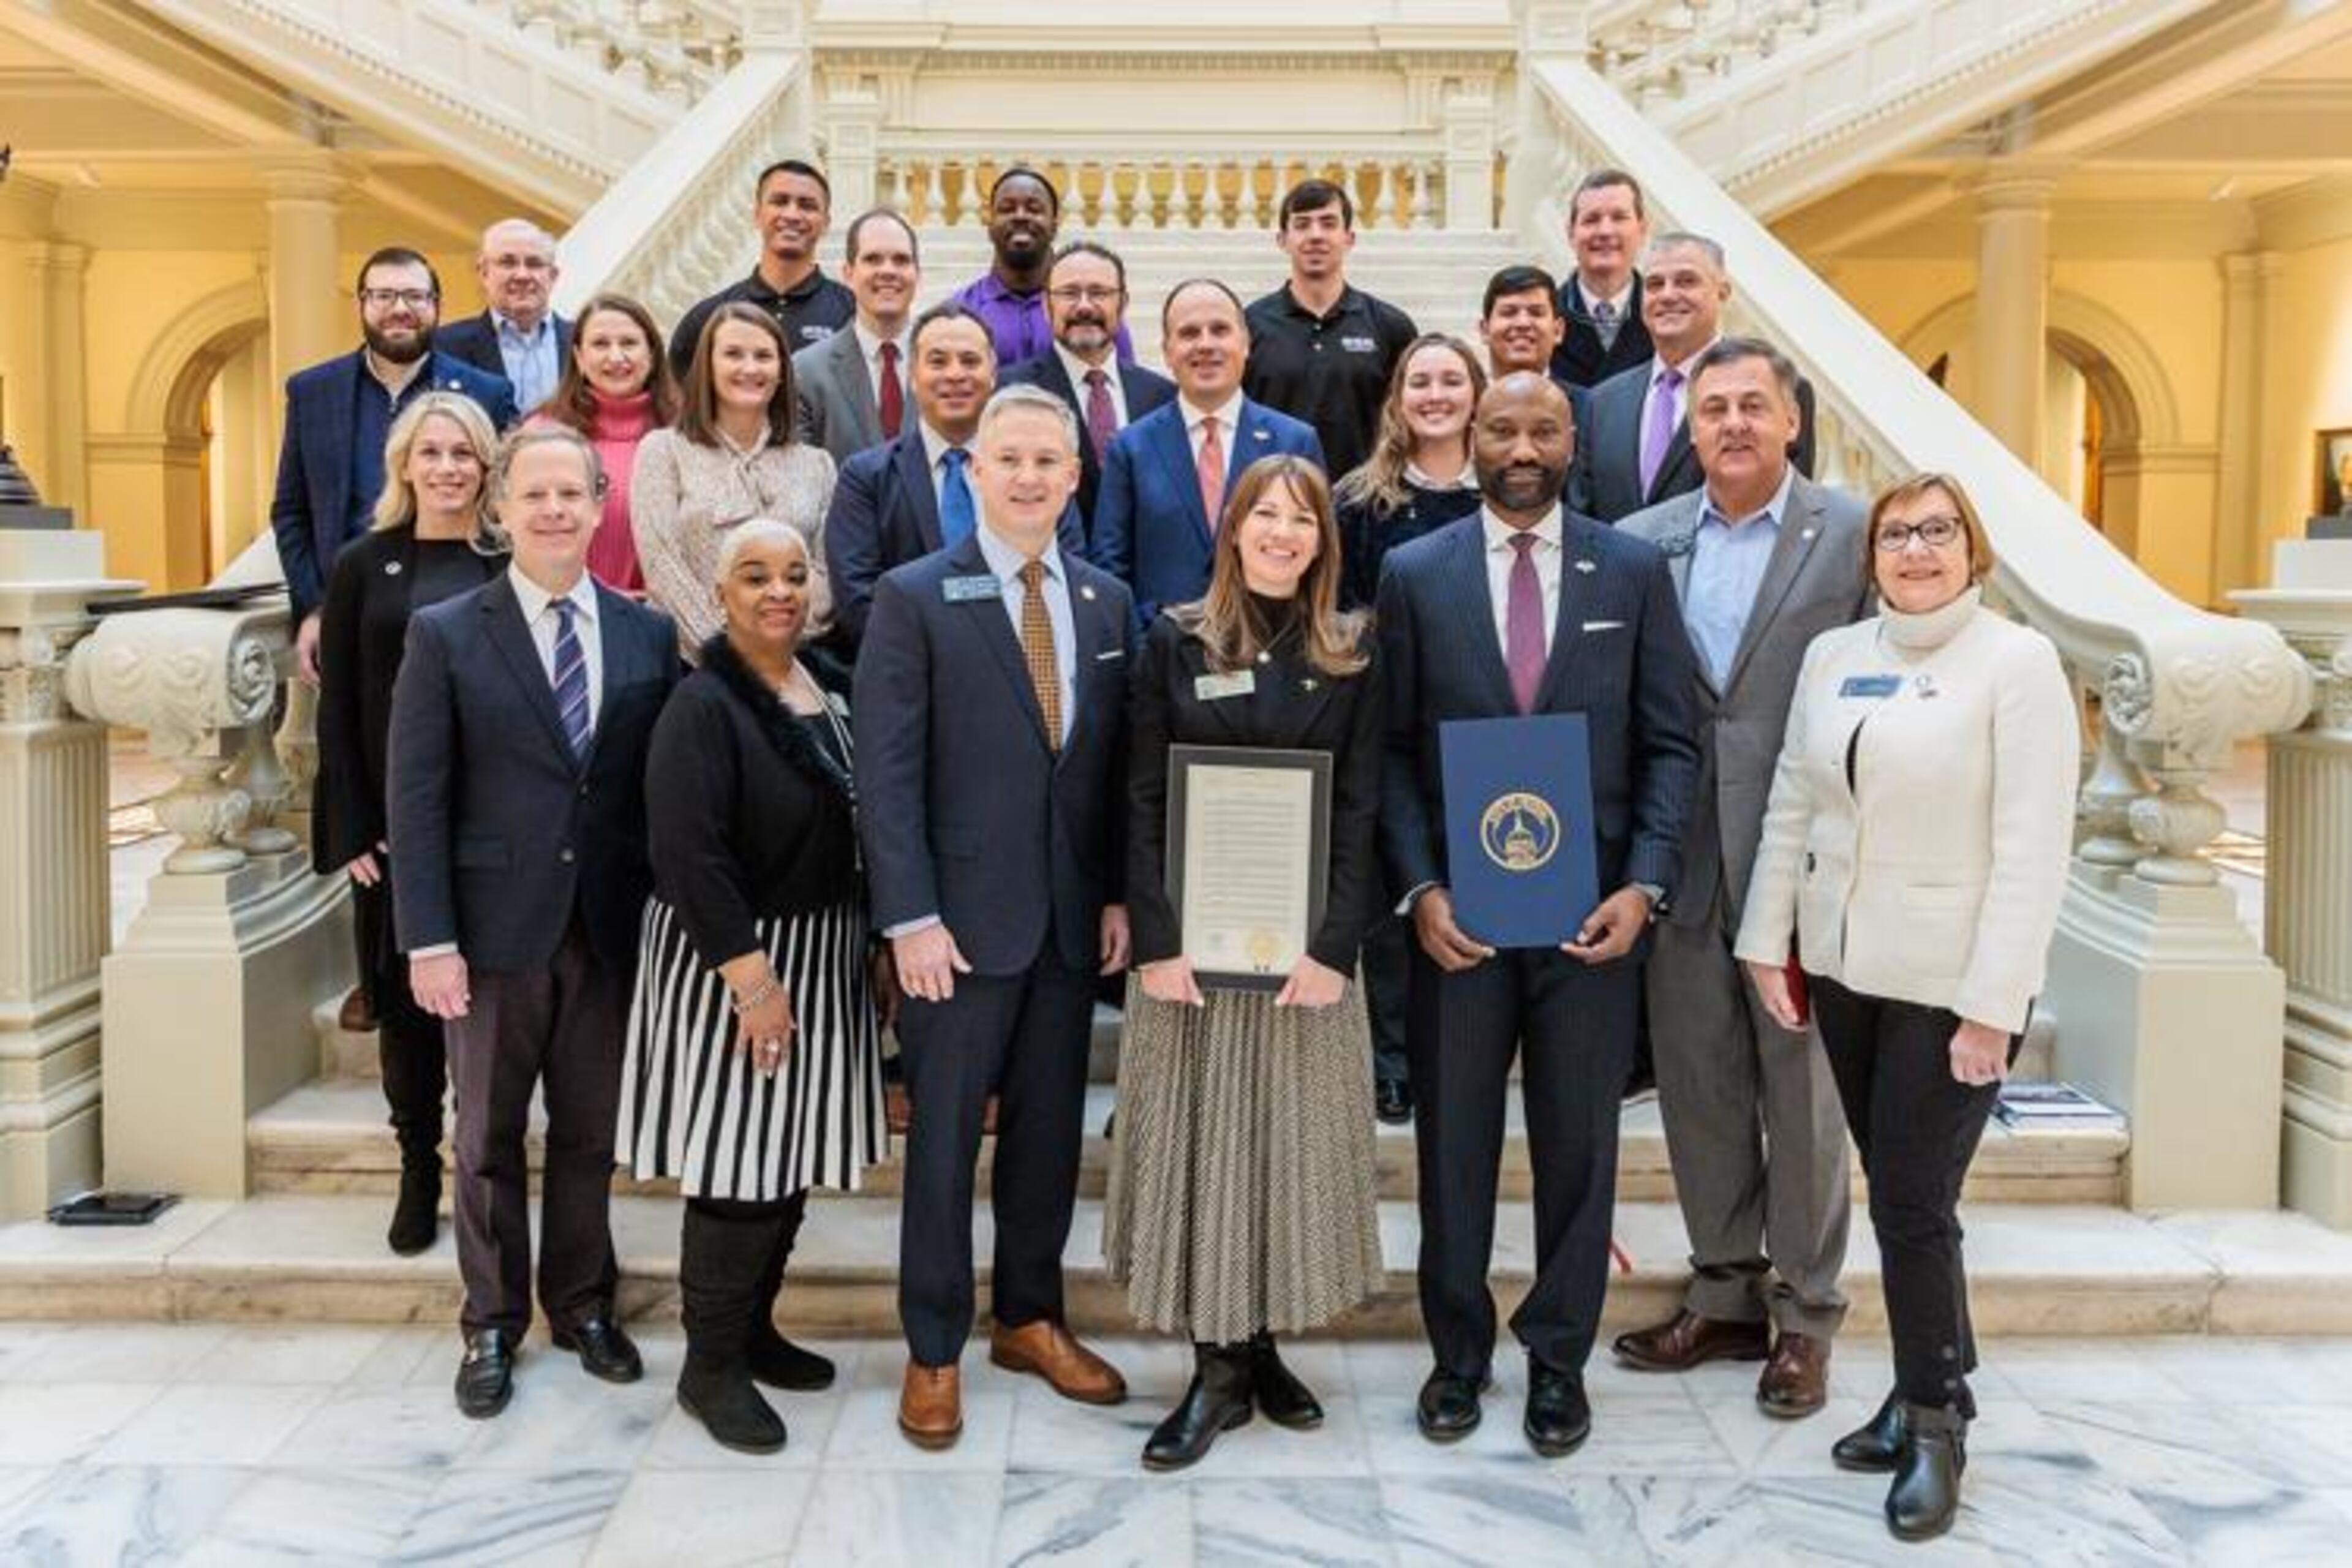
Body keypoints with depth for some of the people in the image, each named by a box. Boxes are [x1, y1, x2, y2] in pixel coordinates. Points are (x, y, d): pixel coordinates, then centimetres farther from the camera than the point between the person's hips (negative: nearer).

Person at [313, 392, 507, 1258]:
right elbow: (337, 709, 3)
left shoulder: (511, 564, 1)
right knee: (405, 998, 9)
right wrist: (352, 833, -4)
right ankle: (418, 1171, 23)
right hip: (394, 822, 1)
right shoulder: (364, 566, 5)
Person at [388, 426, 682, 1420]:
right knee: (490, 1141, 10)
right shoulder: (445, 635, -2)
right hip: (497, 928, -1)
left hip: (612, 929, 2)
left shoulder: (650, 634, 4)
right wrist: (428, 941, -10)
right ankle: (493, 1326, 26)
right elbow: (417, 801, -5)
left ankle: (582, 1308, 30)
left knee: (591, 1135, 13)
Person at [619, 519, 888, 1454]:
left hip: (823, 956, 7)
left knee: (792, 1160, 15)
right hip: (735, 960, -7)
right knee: (737, 1168, -2)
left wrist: (877, 943, 7)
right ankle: (711, 1366, 15)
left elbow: (863, 819, 12)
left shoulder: (834, 686, 7)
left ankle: (753, 1329, 32)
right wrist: (753, 979, -23)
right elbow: (687, 854, -22)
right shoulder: (704, 706, -15)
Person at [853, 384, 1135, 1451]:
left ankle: (1029, 1318, 31)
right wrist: (911, 918, -15)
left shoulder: (1107, 602, 9)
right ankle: (933, 1350, 21)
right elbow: (886, 773, -10)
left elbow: (1118, 763, 10)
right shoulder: (914, 598, -6)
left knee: (1049, 1130, 14)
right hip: (962, 917, -4)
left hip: (1073, 919, 4)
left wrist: (1119, 894, 4)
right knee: (945, 1139, 6)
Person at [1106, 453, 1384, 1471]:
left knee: (1296, 1139, 6)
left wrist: (1335, 945, -11)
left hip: (1305, 941, 1)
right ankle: (1217, 1367, 11)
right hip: (1192, 937, -1)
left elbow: (1361, 811, 0)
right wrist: (1156, 940, -11)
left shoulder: (1351, 655, 6)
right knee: (1199, 1139, 2)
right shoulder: (1175, 642, 2)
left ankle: (1263, 1347, 21)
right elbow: (1144, 803, -1)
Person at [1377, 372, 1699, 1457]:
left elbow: (1671, 746, 2)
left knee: (1579, 1144, 10)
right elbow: (1393, 749, 2)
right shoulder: (1414, 573, 2)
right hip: (1457, 908, 0)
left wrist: (1643, 887, -8)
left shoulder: (1635, 572, 3)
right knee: (1453, 1143, 10)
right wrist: (1421, 889, -8)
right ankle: (1458, 1353, 28)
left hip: (1592, 909, 0)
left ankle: (1558, 1358, 27)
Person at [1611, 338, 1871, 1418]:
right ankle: (1725, 1295, 29)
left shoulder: (1852, 533, -2)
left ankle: (1804, 1315, 23)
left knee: (1801, 1086, 7)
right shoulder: (1644, 540, 7)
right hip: (1683, 856, 3)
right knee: (1697, 1083, 12)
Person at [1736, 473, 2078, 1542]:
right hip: (1844, 969, 5)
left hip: (1953, 982, -5)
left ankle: (1934, 1423, 16)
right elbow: (1791, 808, 10)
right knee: (1895, 1194, 12)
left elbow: (2034, 847, -12)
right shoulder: (1832, 656, 8)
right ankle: (1930, 1388, 27)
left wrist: (1993, 1003, -16)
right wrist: (1768, 943, 6)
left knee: (1913, 1205, -3)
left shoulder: (2018, 663, -7)